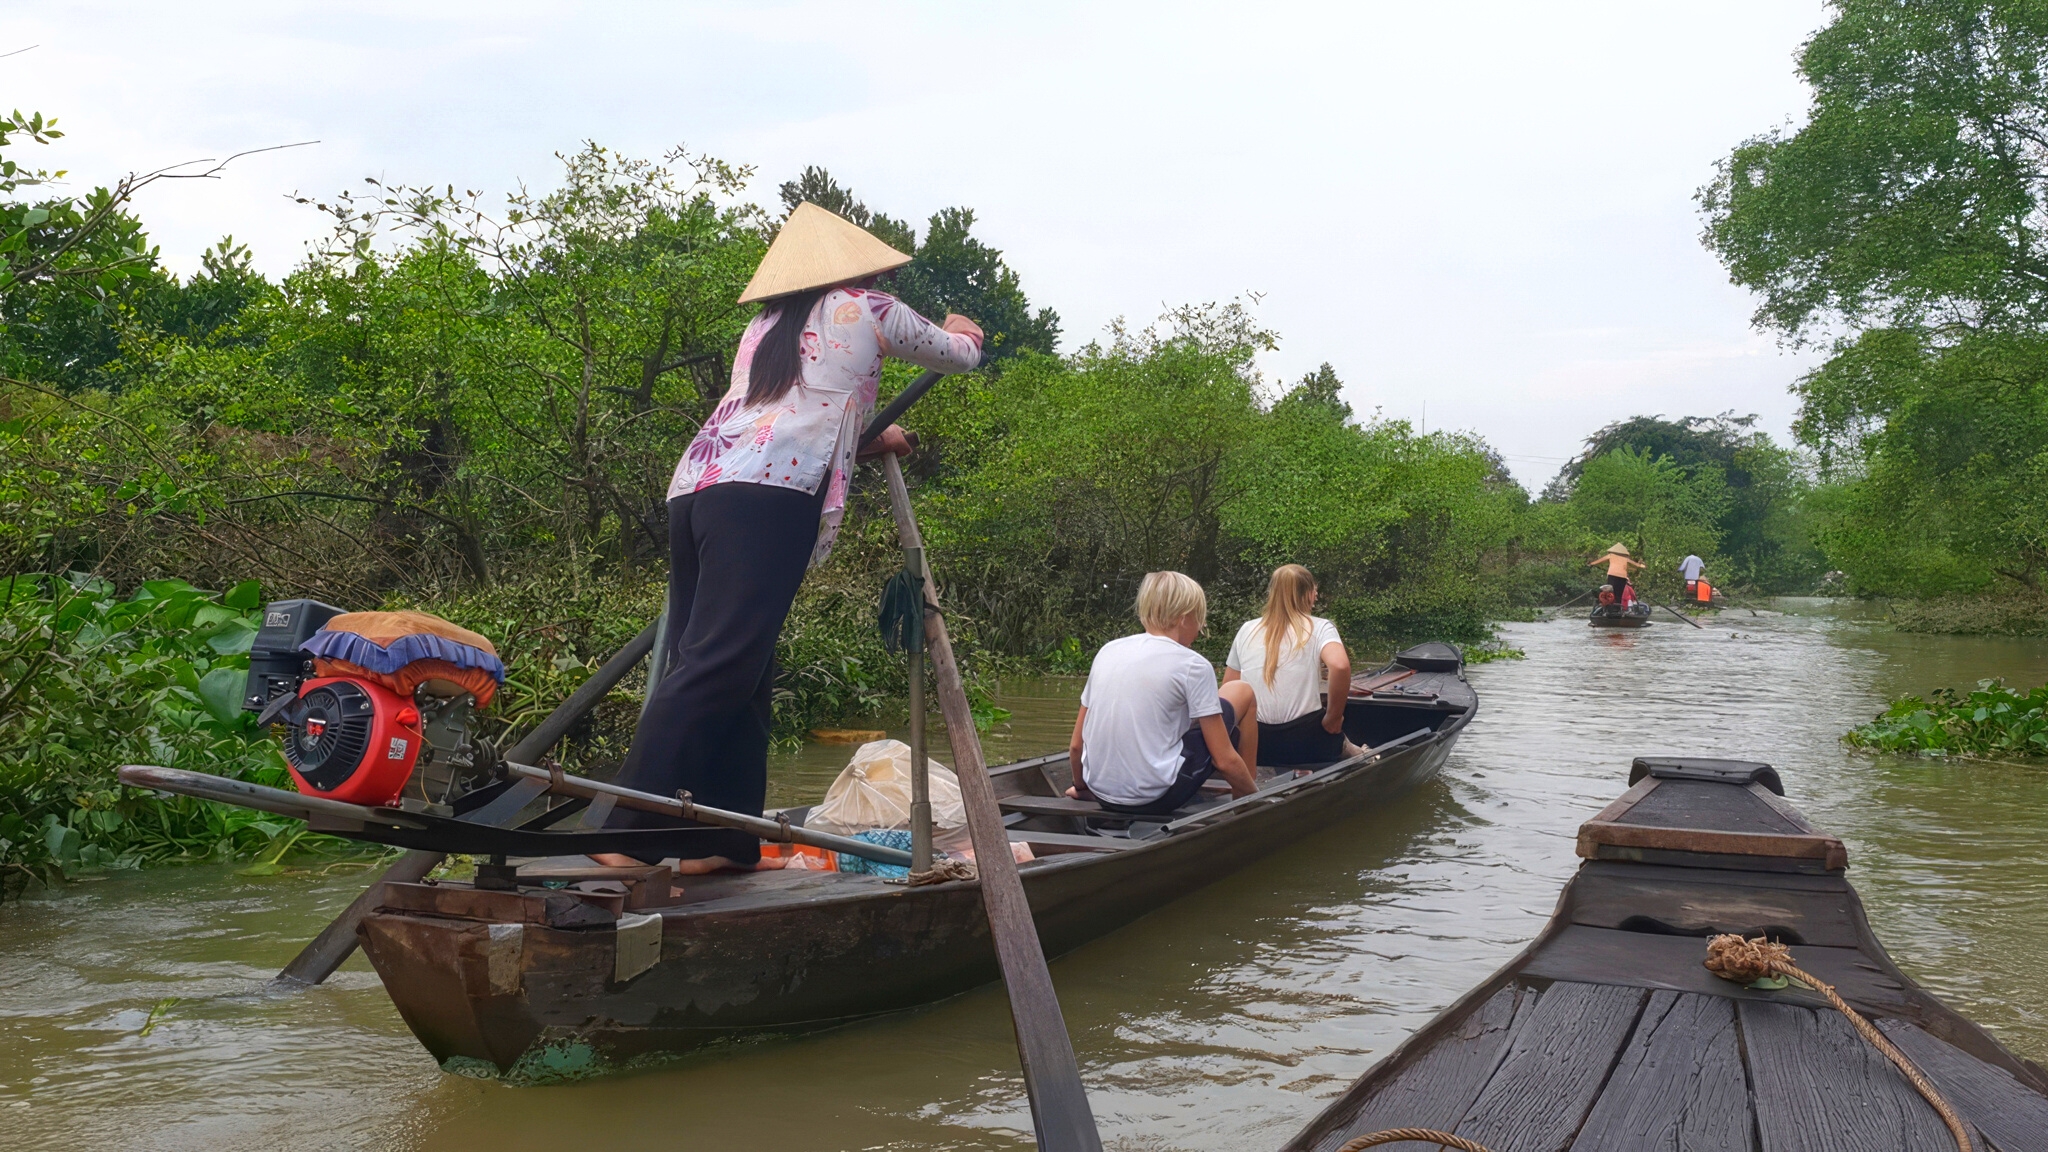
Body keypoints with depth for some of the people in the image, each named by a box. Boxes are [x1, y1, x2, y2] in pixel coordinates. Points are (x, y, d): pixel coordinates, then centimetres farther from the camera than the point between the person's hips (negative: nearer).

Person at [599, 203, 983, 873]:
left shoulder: (765, 327, 31)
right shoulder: (866, 310, 15)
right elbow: (956, 355, 30)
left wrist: (865, 436, 57)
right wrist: (961, 334, 53)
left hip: (695, 487, 7)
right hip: (767, 497, -7)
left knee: (741, 675, 8)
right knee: (716, 668, -14)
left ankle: (720, 842, 6)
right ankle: (630, 832, -22)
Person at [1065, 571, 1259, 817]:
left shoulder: (1108, 651, 7)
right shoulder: (1193, 665, -8)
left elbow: (1076, 747, 11)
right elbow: (1224, 760, -8)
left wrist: (1081, 788, 29)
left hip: (1102, 794, 6)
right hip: (1157, 797, -6)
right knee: (1241, 693, 14)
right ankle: (1244, 796, 26)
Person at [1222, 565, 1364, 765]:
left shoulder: (1247, 630, 8)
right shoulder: (1319, 628, -3)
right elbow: (1340, 666, -22)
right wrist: (1332, 718, -11)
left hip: (1255, 743, 4)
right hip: (1304, 741, -3)